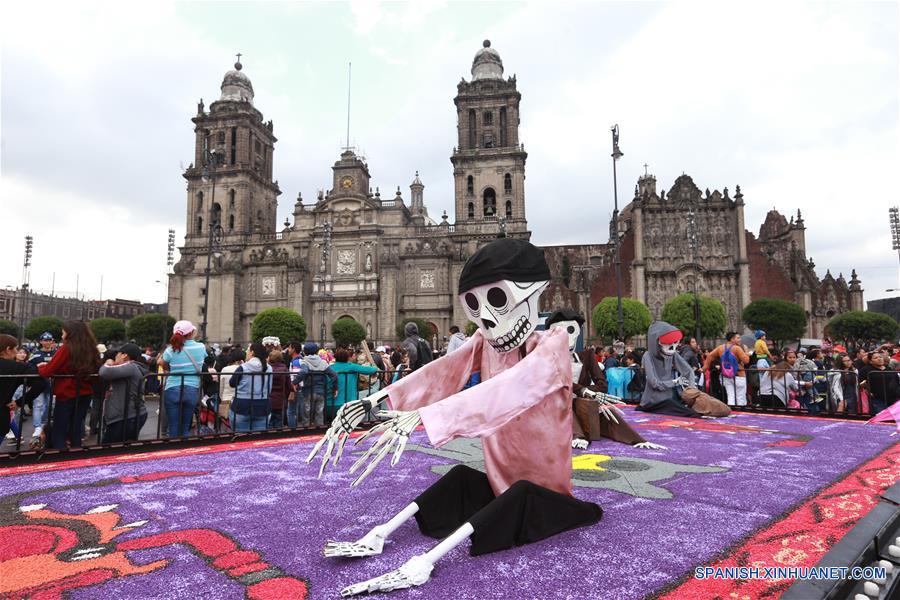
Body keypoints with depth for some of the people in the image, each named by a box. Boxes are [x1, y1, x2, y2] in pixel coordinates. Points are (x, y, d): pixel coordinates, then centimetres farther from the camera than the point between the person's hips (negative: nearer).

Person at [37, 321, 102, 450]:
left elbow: (47, 371, -10)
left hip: (67, 394, -5)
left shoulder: (66, 349, -13)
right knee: (76, 430, 17)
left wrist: (41, 366, 11)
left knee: (59, 432, 6)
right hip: (85, 394, 5)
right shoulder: (91, 349, 2)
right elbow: (95, 371, 14)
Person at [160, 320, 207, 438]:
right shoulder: (201, 347, -2)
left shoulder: (170, 350, -6)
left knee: (173, 429, 4)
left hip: (173, 390, -1)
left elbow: (165, 368, 11)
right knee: (185, 428, 11)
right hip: (192, 391, 1)